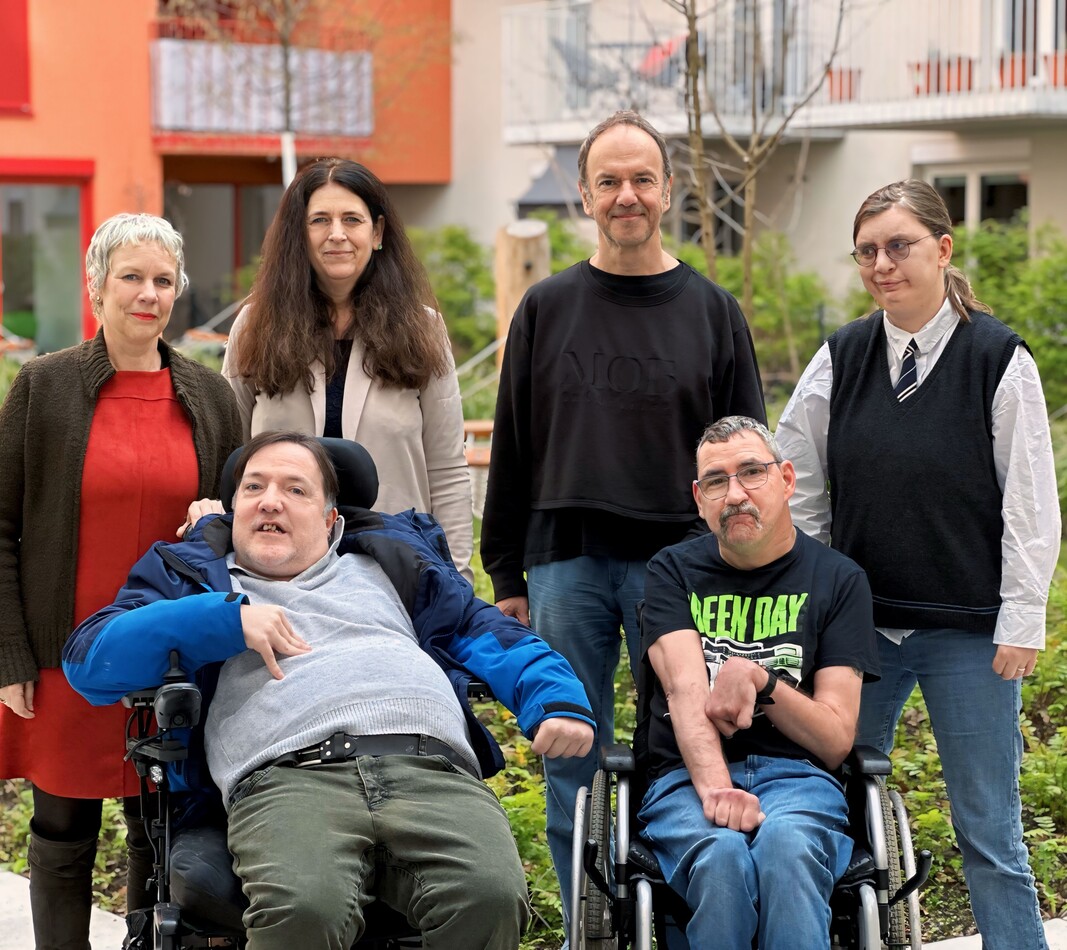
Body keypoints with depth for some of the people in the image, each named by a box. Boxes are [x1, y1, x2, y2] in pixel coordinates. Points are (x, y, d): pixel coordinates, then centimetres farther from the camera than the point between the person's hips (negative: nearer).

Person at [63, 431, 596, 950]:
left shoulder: (386, 561, 36)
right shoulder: (191, 577, 30)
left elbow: (483, 632, 30)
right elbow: (88, 660, 15)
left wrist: (558, 698, 10)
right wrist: (227, 618, 5)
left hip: (433, 771, 2)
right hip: (286, 776, -2)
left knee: (492, 899, -33)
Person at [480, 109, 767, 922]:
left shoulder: (712, 312, 7)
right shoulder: (547, 309, 9)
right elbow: (512, 451, 10)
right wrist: (506, 577, 6)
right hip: (565, 566, 1)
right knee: (573, 775, 5)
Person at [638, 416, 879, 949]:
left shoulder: (837, 579, 11)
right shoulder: (674, 572, 13)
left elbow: (837, 739, 4)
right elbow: (686, 690, -6)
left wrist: (757, 678, -13)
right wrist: (716, 789, -25)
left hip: (797, 778, 0)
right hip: (686, 777, 0)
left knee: (787, 848, -37)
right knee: (722, 857, -36)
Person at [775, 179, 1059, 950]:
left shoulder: (999, 360, -6)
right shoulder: (842, 359, 4)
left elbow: (1031, 504, -4)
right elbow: (799, 488, 9)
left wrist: (1021, 622, -7)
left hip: (969, 636, -4)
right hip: (858, 625, 4)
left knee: (988, 831, 2)